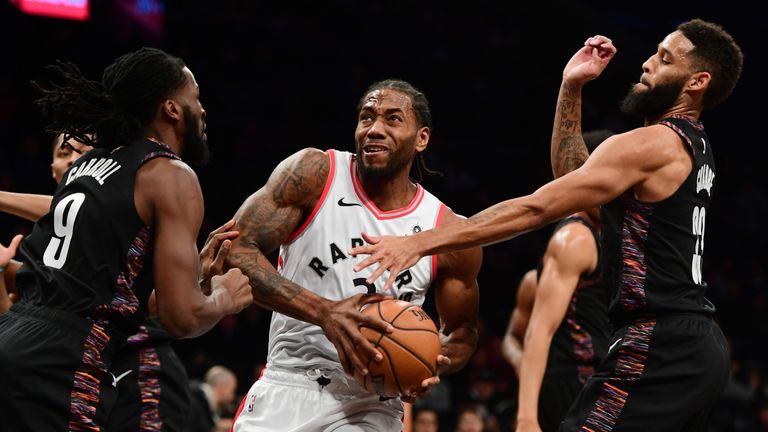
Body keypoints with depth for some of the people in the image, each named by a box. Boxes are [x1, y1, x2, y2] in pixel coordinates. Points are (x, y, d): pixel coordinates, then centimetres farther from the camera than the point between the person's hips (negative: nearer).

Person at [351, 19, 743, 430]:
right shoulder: (693, 147, 18)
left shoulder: (650, 145, -12)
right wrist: (571, 89, 18)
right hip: (697, 346, 11)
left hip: (657, 348, -11)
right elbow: (572, 176, 26)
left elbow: (534, 208, -18)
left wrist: (421, 242, -20)